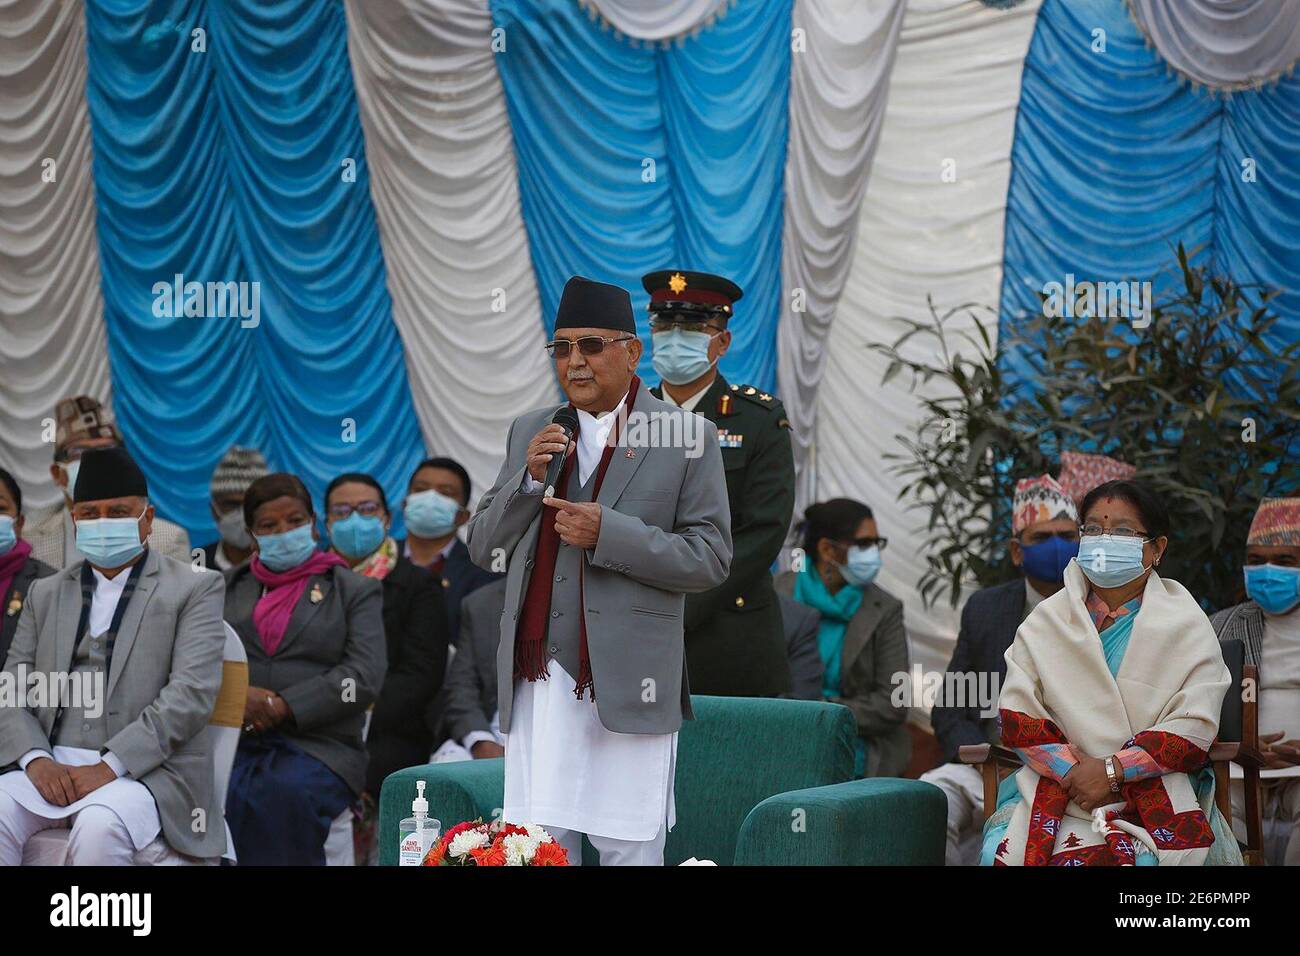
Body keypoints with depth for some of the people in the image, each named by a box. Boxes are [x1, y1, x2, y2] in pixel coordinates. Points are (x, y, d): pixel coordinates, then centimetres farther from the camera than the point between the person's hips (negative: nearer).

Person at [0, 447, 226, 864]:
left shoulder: (194, 588, 6)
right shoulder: (46, 594, 20)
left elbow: (192, 693, -7)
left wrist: (110, 766, -17)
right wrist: (36, 759, -9)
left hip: (149, 771, -3)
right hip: (51, 769, 4)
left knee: (98, 828, -37)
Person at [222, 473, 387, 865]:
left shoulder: (355, 590, 14)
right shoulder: (227, 587, 24)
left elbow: (364, 676, -1)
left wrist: (284, 707, -10)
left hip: (318, 745, -1)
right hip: (232, 740, 1)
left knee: (286, 790, -37)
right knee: (226, 797, -35)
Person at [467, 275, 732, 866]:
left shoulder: (686, 438, 0)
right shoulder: (530, 432, 14)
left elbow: (711, 559, -4)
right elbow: (481, 547, 12)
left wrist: (607, 533, -16)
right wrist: (530, 480, -5)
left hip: (627, 683, -4)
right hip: (537, 679, 4)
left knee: (628, 850, 0)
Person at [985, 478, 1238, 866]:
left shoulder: (1186, 627, 6)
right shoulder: (1045, 622, 12)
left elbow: (1193, 728, -5)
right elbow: (1016, 717, 3)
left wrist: (1111, 770, -15)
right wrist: (1074, 771, -13)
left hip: (1154, 788, -2)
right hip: (1053, 786, 2)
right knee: (1005, 851, -28)